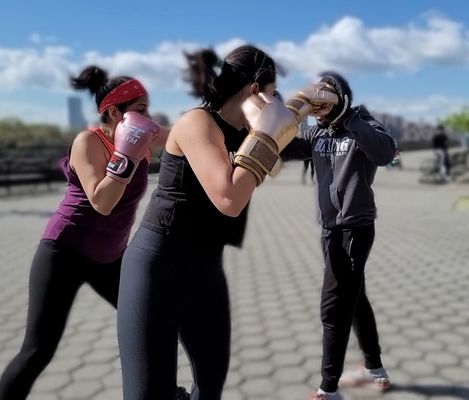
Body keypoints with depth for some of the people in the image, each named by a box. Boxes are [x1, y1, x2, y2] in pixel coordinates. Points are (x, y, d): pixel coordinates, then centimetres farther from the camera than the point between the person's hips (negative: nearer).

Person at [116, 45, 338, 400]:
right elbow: (229, 200, -29)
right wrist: (262, 135, -19)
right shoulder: (196, 123, -16)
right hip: (159, 267, -9)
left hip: (206, 268, 9)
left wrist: (305, 102, 23)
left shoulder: (239, 131, 7)